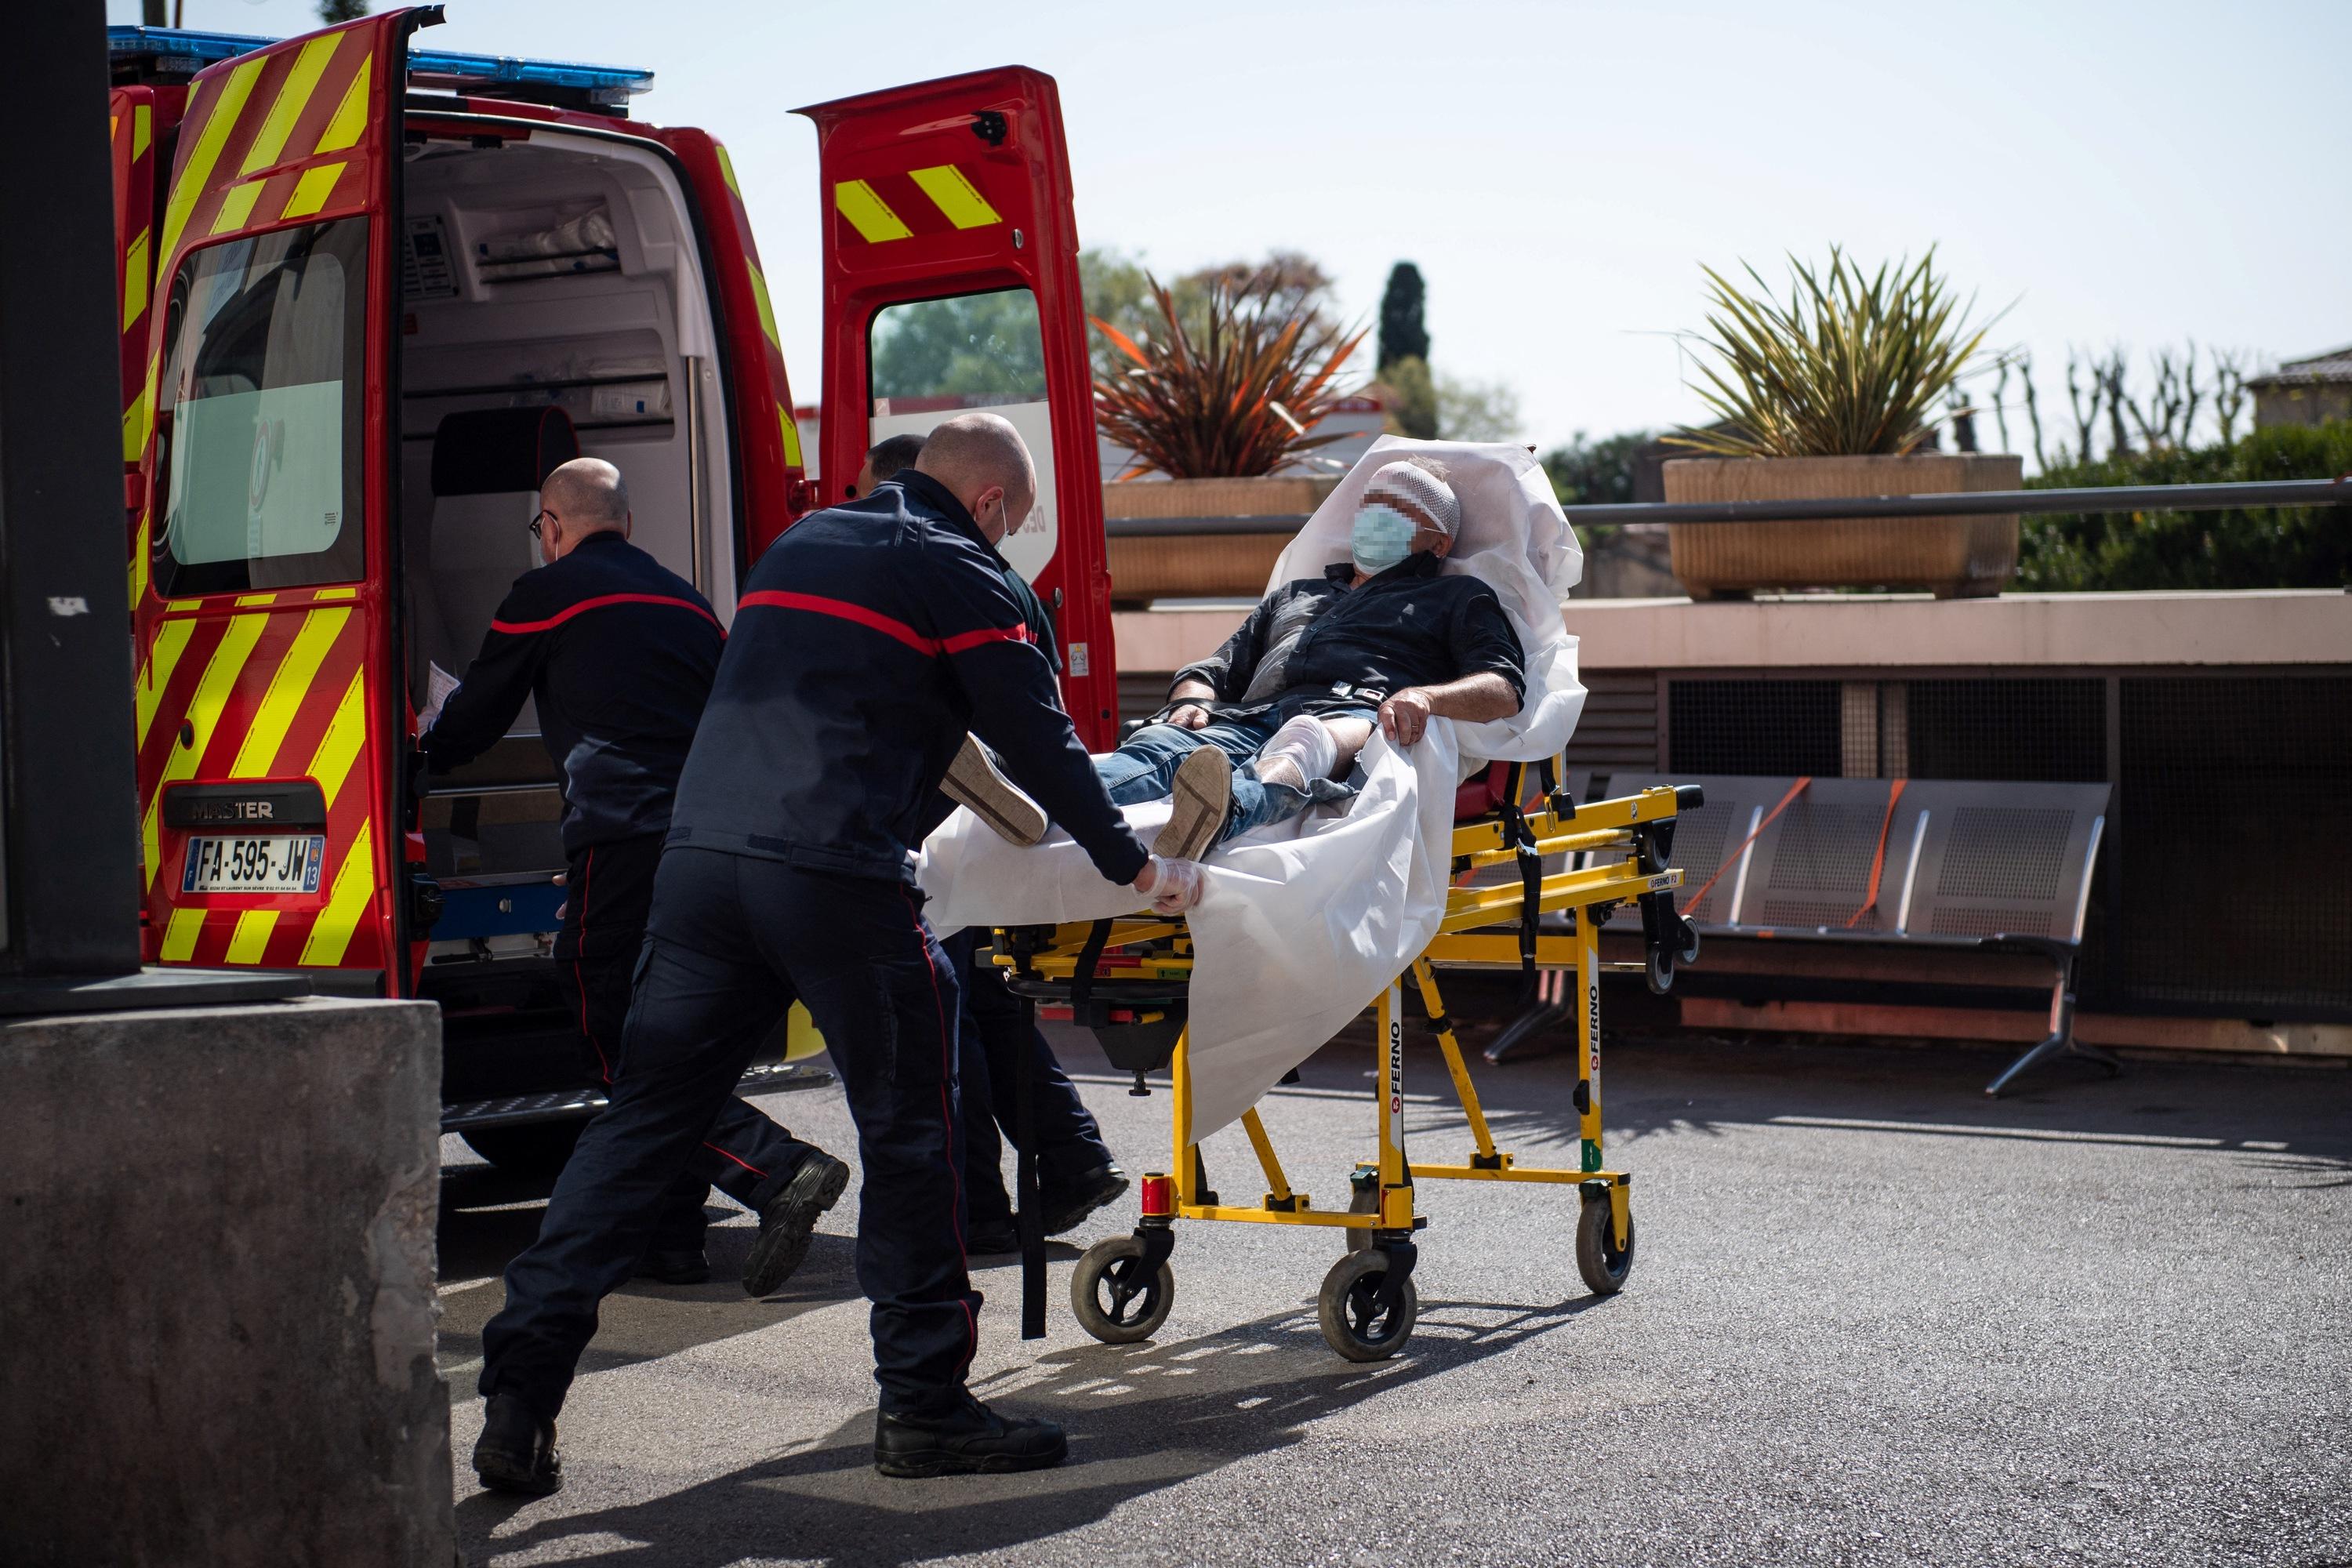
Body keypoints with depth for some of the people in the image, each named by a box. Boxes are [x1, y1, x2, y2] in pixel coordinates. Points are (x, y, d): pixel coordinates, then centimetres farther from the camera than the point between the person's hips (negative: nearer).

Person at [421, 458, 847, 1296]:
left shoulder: (546, 594, 6)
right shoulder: (686, 599, 24)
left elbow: (475, 717, 15)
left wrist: (423, 751, 36)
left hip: (622, 839, -7)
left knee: (624, 1050, -5)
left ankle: (779, 1167, -22)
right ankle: (670, 1238, 13)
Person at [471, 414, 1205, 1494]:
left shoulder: (799, 545, 26)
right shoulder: (953, 571, 4)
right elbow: (1035, 738, 4)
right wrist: (1133, 866, 14)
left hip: (701, 859, 7)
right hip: (838, 879, -6)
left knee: (639, 1127, 5)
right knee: (910, 1137, 5)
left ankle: (518, 1399, 0)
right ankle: (924, 1406, 9)